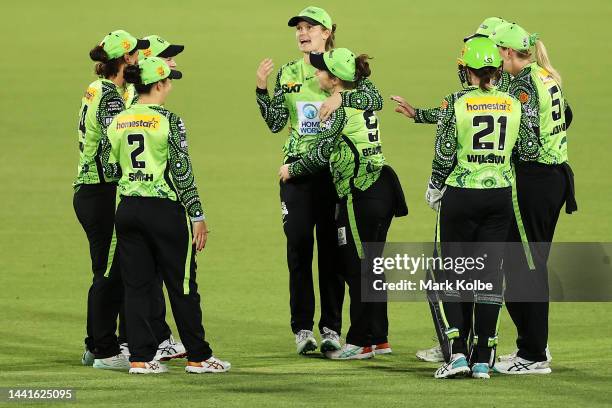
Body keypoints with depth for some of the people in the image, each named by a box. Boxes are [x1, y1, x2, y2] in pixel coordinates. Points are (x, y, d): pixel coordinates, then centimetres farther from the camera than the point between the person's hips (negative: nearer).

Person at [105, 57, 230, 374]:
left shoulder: (118, 123, 4)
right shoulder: (168, 121, -11)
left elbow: (111, 169, 7)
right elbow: (182, 172, -12)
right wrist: (198, 217, -8)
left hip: (128, 210, 5)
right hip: (165, 210, -5)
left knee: (136, 286, 8)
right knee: (182, 286, 5)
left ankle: (140, 357, 5)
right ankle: (198, 356, 12)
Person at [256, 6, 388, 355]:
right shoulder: (287, 74, 9)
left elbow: (376, 99, -14)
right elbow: (275, 123, 4)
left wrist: (341, 98, -29)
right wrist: (262, 91, -9)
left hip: (334, 166, -2)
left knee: (331, 247, 0)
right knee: (298, 246, -1)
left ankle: (332, 328, 6)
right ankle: (303, 328, 6)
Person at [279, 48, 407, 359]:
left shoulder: (339, 108, -12)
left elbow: (321, 155, -12)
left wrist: (292, 169, 5)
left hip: (360, 194, -9)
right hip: (382, 190, 9)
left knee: (357, 268, -3)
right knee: (370, 267, 14)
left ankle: (359, 342, 1)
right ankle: (377, 337, 19)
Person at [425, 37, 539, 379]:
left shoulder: (455, 103, -9)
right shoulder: (513, 105, 0)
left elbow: (444, 155, -8)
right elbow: (531, 151, 5)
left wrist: (435, 189, 8)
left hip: (461, 196, -2)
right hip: (500, 196, 2)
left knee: (455, 272, 7)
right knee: (490, 273, 6)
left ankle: (458, 353, -4)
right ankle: (483, 359, 5)